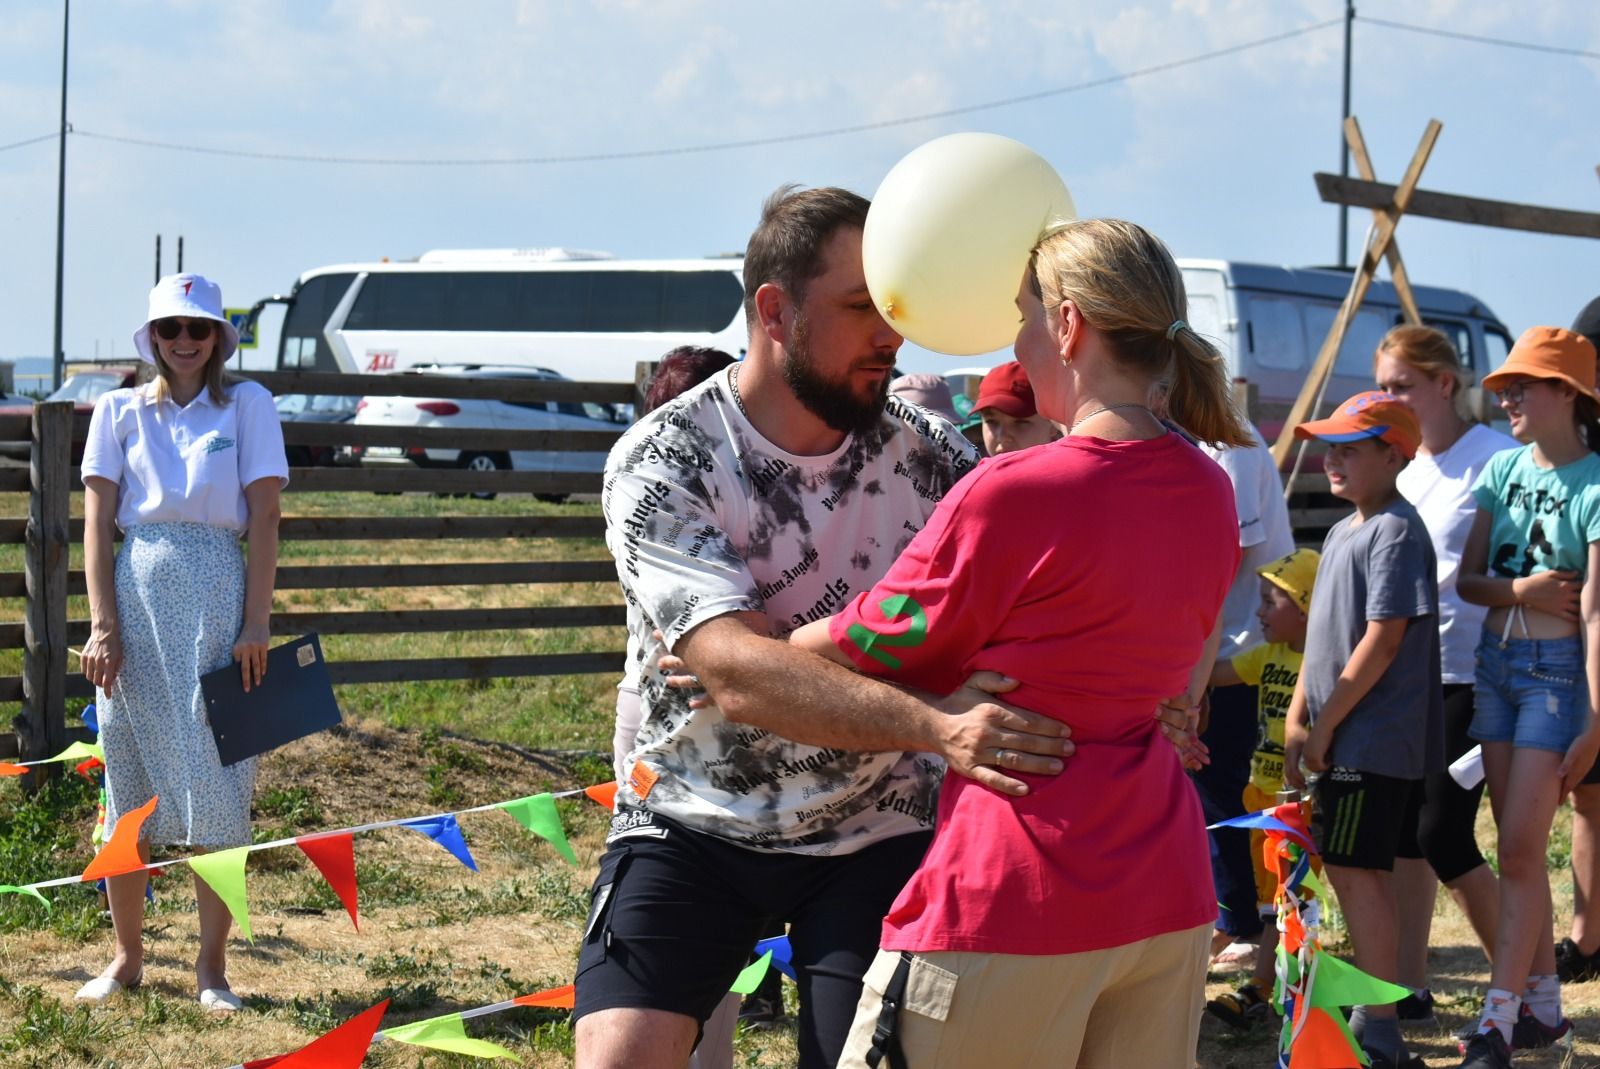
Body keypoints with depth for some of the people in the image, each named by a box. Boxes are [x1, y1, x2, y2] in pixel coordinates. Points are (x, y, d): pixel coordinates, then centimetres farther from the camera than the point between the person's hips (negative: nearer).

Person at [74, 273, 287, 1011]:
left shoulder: (247, 406, 5)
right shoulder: (119, 411, 9)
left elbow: (264, 519, 0)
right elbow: (98, 520, 5)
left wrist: (256, 624, -7)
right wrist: (103, 623, -5)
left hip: (218, 596, -2)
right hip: (137, 594, 2)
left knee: (218, 788, -2)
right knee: (127, 785, 5)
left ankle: (212, 966, 4)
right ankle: (127, 958, 15)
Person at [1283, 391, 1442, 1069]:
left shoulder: (1396, 531, -13)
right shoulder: (1341, 533, 16)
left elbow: (1383, 639, -19)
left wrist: (1325, 725, -15)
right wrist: (1297, 719, 9)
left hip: (1374, 735, -9)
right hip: (1340, 739, 9)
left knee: (1359, 872, -9)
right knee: (1348, 871, 14)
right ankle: (1368, 1004, 25)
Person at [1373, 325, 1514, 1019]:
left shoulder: (1496, 461, -11)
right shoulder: (1406, 469, 14)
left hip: (1469, 676, -8)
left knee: (1443, 835, -9)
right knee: (1404, 831, 7)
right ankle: (1409, 989, 14)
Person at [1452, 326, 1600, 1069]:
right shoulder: (1504, 469, 7)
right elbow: (1467, 579, 7)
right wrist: (1520, 591, -15)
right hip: (1497, 662, 7)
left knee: (1520, 848, -8)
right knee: (1517, 847, 10)